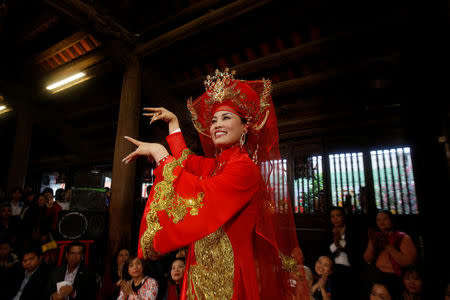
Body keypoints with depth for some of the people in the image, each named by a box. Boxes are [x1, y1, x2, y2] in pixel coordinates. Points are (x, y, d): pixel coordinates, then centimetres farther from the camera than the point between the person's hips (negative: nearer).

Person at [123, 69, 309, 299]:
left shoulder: (244, 168, -18)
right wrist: (173, 123, 23)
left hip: (227, 273, -7)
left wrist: (160, 153, -17)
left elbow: (197, 196, -25)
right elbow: (187, 161, 19)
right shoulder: (215, 165, 4)